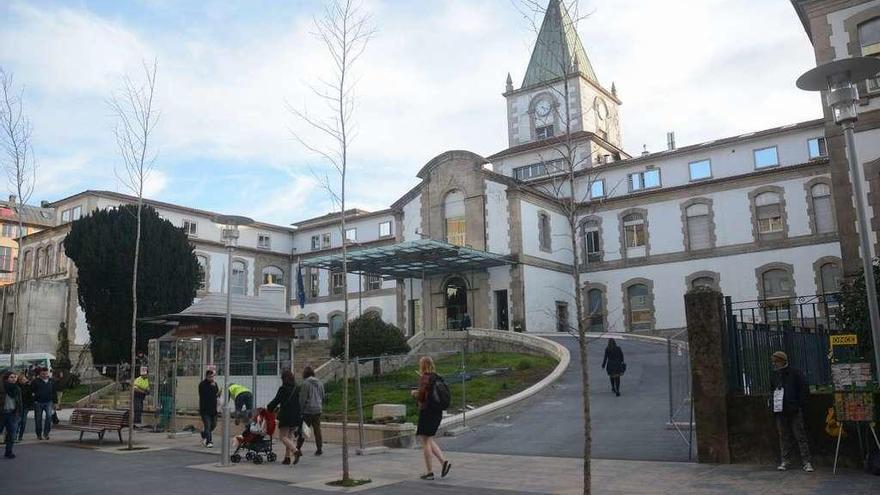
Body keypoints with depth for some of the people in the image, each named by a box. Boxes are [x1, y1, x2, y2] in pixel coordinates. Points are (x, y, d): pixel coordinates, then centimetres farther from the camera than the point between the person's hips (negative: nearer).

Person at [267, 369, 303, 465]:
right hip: (297, 417, 6)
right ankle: (287, 457, 13)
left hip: (286, 417, -6)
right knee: (289, 436, 17)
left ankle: (296, 451, -20)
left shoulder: (283, 389, -10)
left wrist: (268, 407, 11)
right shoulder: (297, 389, 7)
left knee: (284, 437, 1)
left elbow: (276, 401, -7)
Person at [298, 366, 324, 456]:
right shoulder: (320, 383, 8)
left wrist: (300, 409, -5)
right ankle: (319, 449, 8)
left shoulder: (305, 383, -10)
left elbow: (302, 398, -11)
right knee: (317, 430, 8)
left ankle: (298, 448, 4)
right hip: (318, 410, 5)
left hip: (307, 410, -5)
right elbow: (323, 397, 14)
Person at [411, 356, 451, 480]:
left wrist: (414, 393, 6)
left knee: (425, 441, 1)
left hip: (426, 411, -8)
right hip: (437, 411, 8)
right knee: (429, 440, 19)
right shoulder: (436, 377, 9)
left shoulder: (424, 378, -14)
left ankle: (430, 472, 4)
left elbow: (420, 396, -16)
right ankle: (443, 461, 4)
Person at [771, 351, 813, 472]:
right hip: (780, 412, 5)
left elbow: (804, 390, -3)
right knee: (784, 437, 9)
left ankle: (806, 462, 0)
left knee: (800, 436, -4)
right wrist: (773, 406, 12)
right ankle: (785, 461, 17)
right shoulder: (775, 375, 13)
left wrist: (799, 405, -8)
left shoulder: (795, 373, -3)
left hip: (794, 412, -5)